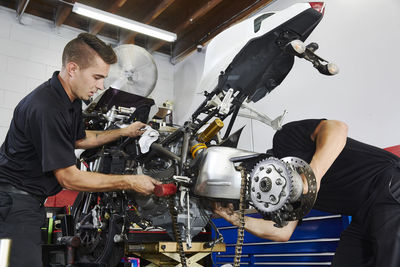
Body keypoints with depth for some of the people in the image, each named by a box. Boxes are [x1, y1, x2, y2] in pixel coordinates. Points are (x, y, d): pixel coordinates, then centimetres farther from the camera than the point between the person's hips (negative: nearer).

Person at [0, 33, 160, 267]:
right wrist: (130, 182, -18)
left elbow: (78, 139, 24)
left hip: (30, 200, 10)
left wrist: (123, 132, 16)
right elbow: (69, 178, -23)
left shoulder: (72, 100, 5)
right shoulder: (46, 107, -26)